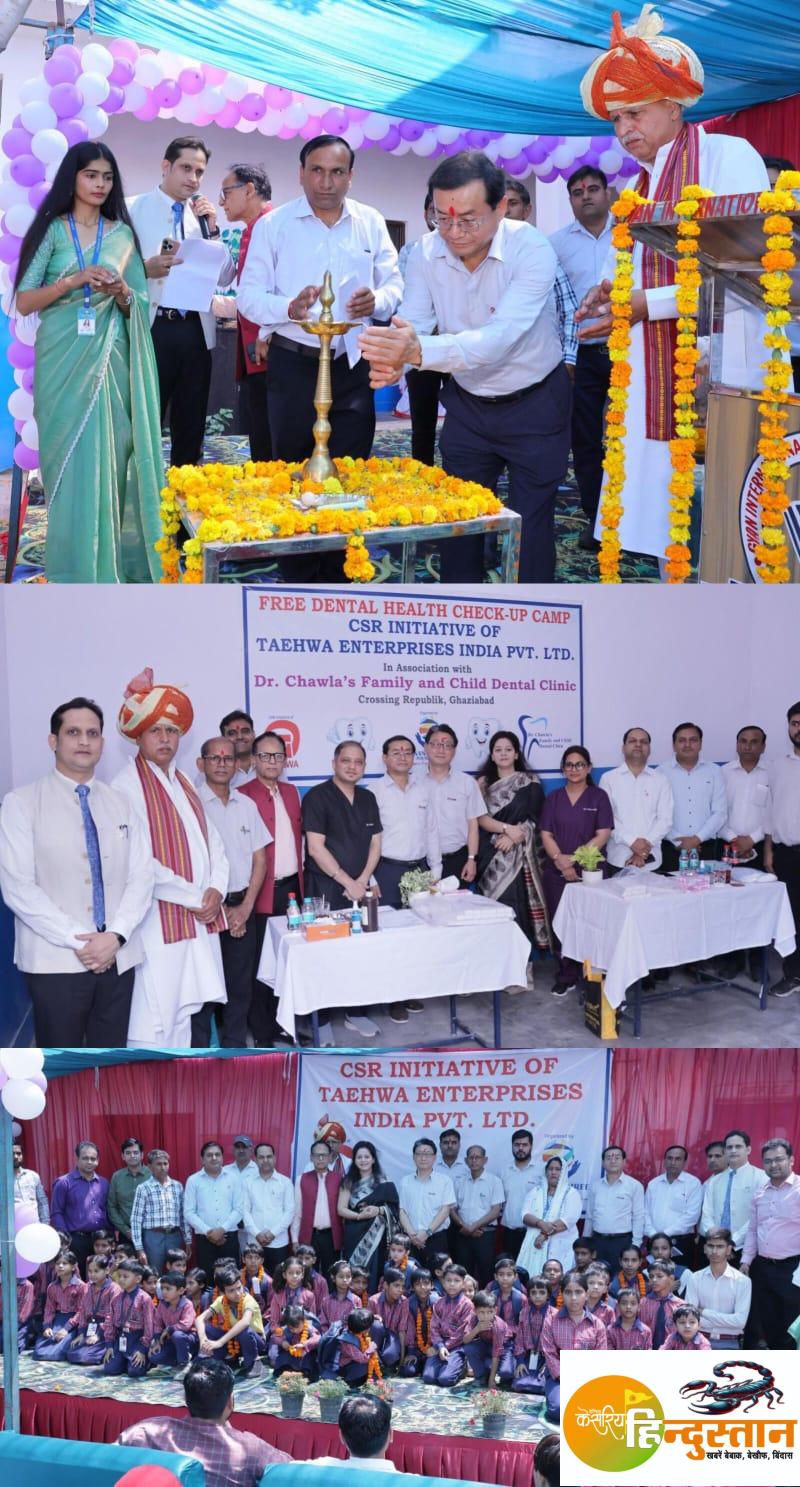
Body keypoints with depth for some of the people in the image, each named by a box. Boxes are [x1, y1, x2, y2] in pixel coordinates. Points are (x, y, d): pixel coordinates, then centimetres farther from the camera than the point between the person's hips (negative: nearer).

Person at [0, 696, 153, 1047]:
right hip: (55, 962, -4)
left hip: (118, 958, 4)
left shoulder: (119, 804, 11)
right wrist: (79, 941, -15)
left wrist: (116, 936, -11)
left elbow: (141, 877, 6)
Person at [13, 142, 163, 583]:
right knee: (69, 460, -4)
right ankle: (74, 569, 0)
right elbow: (24, 302, -4)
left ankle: (110, 562, 6)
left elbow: (140, 305, 12)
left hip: (110, 360, 2)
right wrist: (76, 279, -16)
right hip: (62, 360, -2)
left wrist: (121, 292, -11)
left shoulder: (123, 234, 11)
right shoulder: (52, 230, 3)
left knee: (109, 458, -1)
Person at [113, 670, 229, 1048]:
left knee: (197, 1012, 11)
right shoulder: (128, 785, -9)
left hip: (201, 921, 8)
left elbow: (212, 841, 17)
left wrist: (216, 889, -2)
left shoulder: (184, 783, 16)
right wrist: (194, 897, -12)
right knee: (156, 1020, -7)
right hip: (161, 923, -7)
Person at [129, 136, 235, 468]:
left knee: (191, 424, 10)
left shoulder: (203, 216, 13)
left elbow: (225, 278, 8)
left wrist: (211, 230, -3)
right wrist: (147, 269, -24)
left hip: (194, 330, 4)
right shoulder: (135, 210, 1)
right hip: (152, 328, -4)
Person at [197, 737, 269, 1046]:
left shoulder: (247, 805, 9)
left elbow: (259, 860, 10)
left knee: (240, 984, 9)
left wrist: (245, 907, -2)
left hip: (242, 908, 4)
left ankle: (235, 1048, 21)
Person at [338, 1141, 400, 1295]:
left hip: (375, 1235, -1)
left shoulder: (383, 1183, 5)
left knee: (373, 1271, -6)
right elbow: (341, 1209, 2)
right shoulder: (348, 1182, 7)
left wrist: (378, 1210, -16)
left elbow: (394, 1209, 3)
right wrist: (359, 1215, -14)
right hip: (354, 1234, 1)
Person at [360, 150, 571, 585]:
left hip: (534, 406, -4)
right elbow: (410, 325, -17)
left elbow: (499, 339, -39)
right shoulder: (427, 252, -12)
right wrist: (390, 361, -43)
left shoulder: (532, 250, -26)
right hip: (467, 404, 5)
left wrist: (419, 350, -55)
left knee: (531, 530, 0)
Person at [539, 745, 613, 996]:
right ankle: (565, 977, 7)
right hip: (556, 872, 2)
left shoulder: (598, 797, 3)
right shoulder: (554, 798, 11)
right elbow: (546, 834, 5)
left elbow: (603, 835, -5)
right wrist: (559, 859, -13)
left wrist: (575, 858, -13)